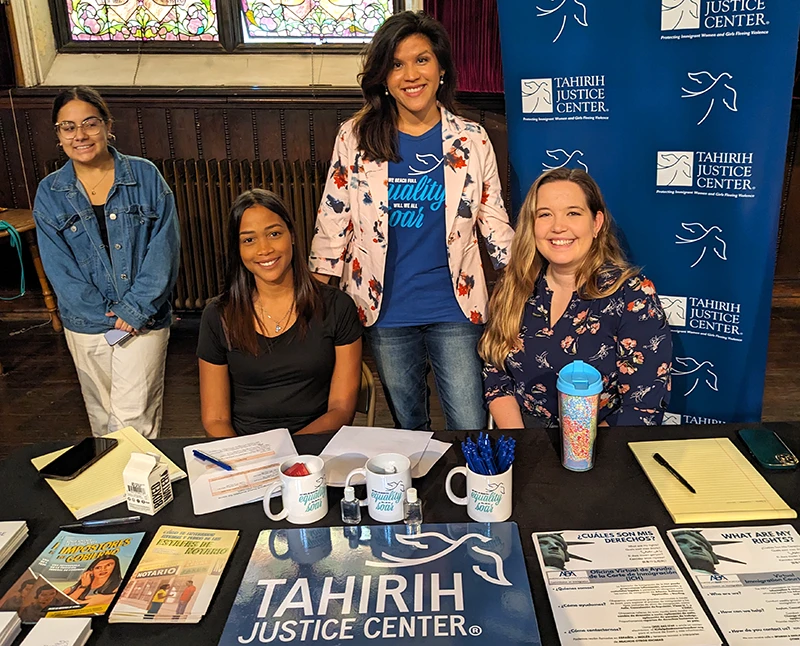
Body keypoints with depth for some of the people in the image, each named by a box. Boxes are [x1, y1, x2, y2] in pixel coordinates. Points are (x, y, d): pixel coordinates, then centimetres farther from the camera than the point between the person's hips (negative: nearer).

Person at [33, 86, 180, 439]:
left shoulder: (145, 176, -5)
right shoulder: (50, 192, 1)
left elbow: (164, 248, -10)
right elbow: (58, 266, -4)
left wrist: (136, 308, -17)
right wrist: (105, 314, -13)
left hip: (144, 320, -2)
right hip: (86, 326, 3)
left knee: (133, 417, -2)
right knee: (102, 415, 17)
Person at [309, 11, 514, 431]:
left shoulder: (472, 140, -2)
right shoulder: (356, 138, -3)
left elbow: (494, 223, 3)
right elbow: (333, 222, 1)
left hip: (454, 308, 0)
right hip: (385, 312, 1)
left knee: (471, 431, 3)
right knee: (409, 427, 19)